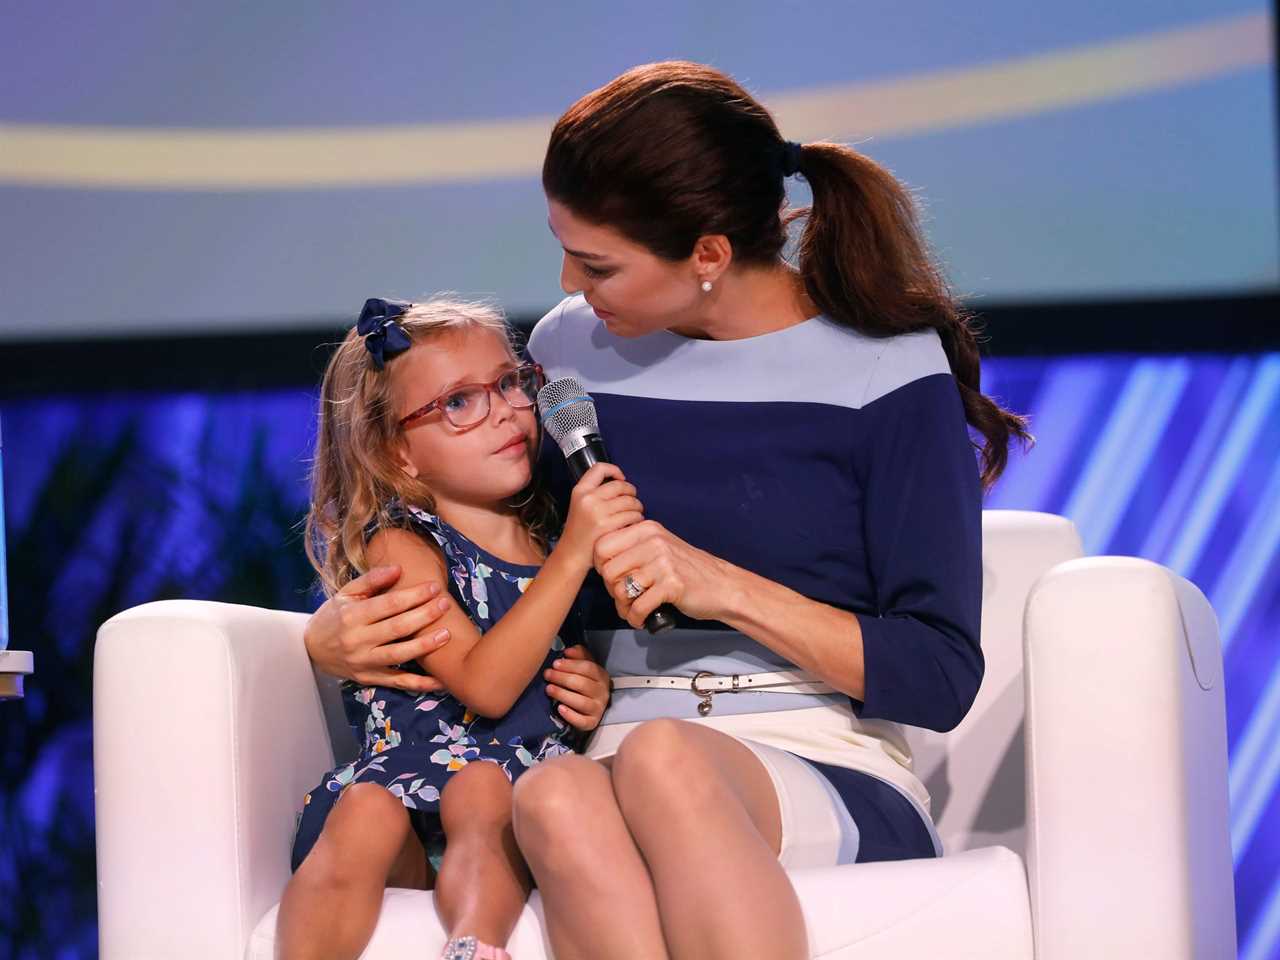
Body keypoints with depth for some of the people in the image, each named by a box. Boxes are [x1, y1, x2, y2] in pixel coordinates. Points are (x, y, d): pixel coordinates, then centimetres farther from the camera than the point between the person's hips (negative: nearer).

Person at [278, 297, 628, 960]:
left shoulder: (554, 536, 17)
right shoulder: (400, 546, 2)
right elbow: (484, 686, -13)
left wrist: (597, 692, 8)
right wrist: (574, 552, -18)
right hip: (410, 770, -2)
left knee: (481, 788, -33)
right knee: (367, 812, -35)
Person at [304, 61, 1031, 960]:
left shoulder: (885, 367, 2)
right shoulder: (571, 350, 14)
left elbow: (941, 679, -2)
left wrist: (724, 586, -12)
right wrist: (336, 633, 8)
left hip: (837, 788, -3)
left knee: (659, 756, -40)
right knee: (556, 798, -37)